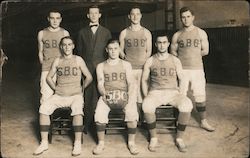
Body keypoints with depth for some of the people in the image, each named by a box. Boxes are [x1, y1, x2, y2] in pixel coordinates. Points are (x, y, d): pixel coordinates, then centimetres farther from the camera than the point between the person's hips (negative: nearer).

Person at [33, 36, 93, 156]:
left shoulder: (78, 60, 2)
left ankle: (77, 143, -22)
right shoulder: (57, 61, 9)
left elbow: (89, 77, 5)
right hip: (59, 96, 3)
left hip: (75, 95, -3)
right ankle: (44, 143, -13)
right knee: (43, 108, -22)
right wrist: (55, 89, 9)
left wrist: (81, 89, 9)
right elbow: (49, 77, 18)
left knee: (77, 110, -35)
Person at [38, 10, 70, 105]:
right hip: (47, 70, 0)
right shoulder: (42, 33, 8)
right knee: (45, 98, -7)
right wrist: (44, 65, 9)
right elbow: (40, 52, 17)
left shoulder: (65, 33, 6)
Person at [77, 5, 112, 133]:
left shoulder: (106, 32, 12)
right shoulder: (82, 32, 14)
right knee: (88, 95, -2)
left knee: (101, 94, -6)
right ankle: (88, 122, 5)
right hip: (87, 67, 1)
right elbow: (79, 51, 14)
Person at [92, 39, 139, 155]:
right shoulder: (101, 66, 15)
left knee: (132, 113, -30)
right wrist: (104, 94, -19)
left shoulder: (126, 64, 14)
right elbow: (100, 84, 3)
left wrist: (130, 97, -15)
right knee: (99, 114, -29)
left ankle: (131, 142, -12)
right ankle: (101, 143, -11)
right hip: (107, 95, 0)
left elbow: (130, 83, 4)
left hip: (124, 95, 0)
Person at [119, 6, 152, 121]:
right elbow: (120, 50, 13)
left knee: (142, 95, -3)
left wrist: (144, 61, 1)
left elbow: (149, 51, 13)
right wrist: (125, 59, -1)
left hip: (143, 67, 1)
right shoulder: (124, 33, 9)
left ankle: (142, 119, 6)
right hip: (129, 68, 0)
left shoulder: (146, 33, 11)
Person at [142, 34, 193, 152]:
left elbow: (182, 79, 10)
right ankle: (153, 138, -15)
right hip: (155, 92, -1)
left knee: (187, 105, -31)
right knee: (146, 106, -36)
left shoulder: (175, 60, 10)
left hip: (173, 92, 1)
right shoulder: (150, 61, 9)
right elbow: (144, 80, 10)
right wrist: (146, 97, -1)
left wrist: (179, 95, -2)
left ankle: (179, 138, -12)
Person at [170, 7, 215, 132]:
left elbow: (205, 51, 4)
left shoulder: (201, 33, 5)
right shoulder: (177, 35, 6)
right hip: (182, 69, 0)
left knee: (200, 97, 2)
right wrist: (190, 55, 6)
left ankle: (203, 122, 15)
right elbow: (173, 52, 11)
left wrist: (189, 55, 7)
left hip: (197, 69, 0)